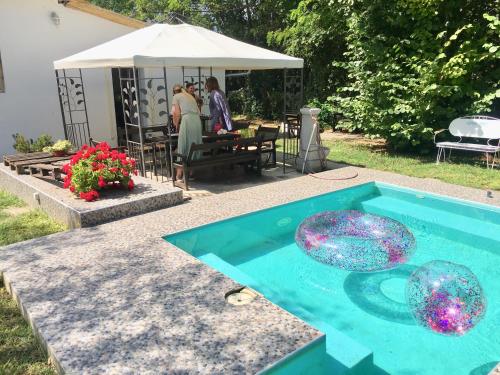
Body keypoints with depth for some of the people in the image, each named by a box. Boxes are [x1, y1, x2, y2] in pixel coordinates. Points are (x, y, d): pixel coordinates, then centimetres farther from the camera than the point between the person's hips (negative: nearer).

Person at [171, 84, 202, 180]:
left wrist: (176, 125, 14)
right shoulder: (190, 96, 28)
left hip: (187, 120, -5)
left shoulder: (176, 97, 10)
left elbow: (177, 113, -1)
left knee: (183, 147, -1)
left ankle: (179, 173, 2)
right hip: (197, 120, 5)